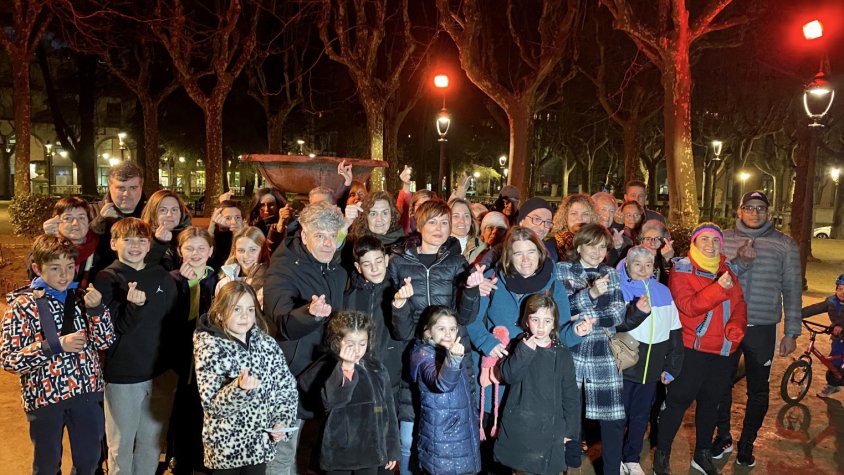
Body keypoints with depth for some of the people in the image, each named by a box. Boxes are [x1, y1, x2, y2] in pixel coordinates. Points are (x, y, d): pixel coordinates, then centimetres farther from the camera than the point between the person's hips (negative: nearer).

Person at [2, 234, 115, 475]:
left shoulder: (81, 297, 1)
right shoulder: (22, 305, -9)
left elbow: (105, 342, -2)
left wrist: (96, 309, -17)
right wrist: (56, 345, -25)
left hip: (86, 391, 3)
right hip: (44, 395, -3)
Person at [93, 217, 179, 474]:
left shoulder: (162, 276, 3)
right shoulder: (106, 279, -8)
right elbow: (114, 329, -15)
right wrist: (134, 305, -33)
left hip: (161, 373, 4)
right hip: (122, 376, -4)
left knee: (153, 443, 17)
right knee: (121, 445, 11)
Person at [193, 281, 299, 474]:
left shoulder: (267, 343, -1)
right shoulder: (209, 349, -14)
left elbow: (287, 386, 5)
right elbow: (212, 404, -19)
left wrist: (282, 420, -7)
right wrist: (239, 389, -35)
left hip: (261, 442, 4)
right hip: (226, 446, -4)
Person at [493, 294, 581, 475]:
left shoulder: (562, 354, 2)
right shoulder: (519, 346, 1)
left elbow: (570, 394, 6)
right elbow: (508, 375, -14)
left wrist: (570, 429, 6)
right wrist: (525, 351, -24)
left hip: (550, 429, 1)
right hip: (520, 427, 0)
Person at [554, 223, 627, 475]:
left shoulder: (611, 274, 12)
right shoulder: (562, 269, 2)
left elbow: (618, 313, 3)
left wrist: (587, 319, -10)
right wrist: (590, 293, -24)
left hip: (604, 352, 3)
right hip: (571, 349, -2)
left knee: (614, 417, 1)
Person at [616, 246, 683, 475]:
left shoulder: (663, 292, 8)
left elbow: (675, 331, 13)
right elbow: (611, 327, -16)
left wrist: (672, 367, 11)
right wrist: (636, 312, -31)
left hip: (651, 369, 4)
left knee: (641, 416, 15)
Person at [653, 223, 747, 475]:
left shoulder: (727, 269, 11)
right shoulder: (682, 270, -7)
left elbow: (740, 303, 11)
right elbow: (688, 306, -19)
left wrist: (736, 327, -8)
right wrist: (719, 288, -29)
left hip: (724, 350, 6)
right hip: (693, 348, -6)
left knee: (710, 402, 17)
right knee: (678, 400, 1)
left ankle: (702, 454, 33)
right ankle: (661, 455, 15)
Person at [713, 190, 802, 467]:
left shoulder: (784, 244, 1)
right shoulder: (723, 239, 2)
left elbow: (792, 289, 1)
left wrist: (791, 332, -1)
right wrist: (740, 262, -21)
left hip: (763, 329, -1)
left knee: (758, 390, 9)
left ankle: (746, 444, 27)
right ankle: (723, 437, 32)